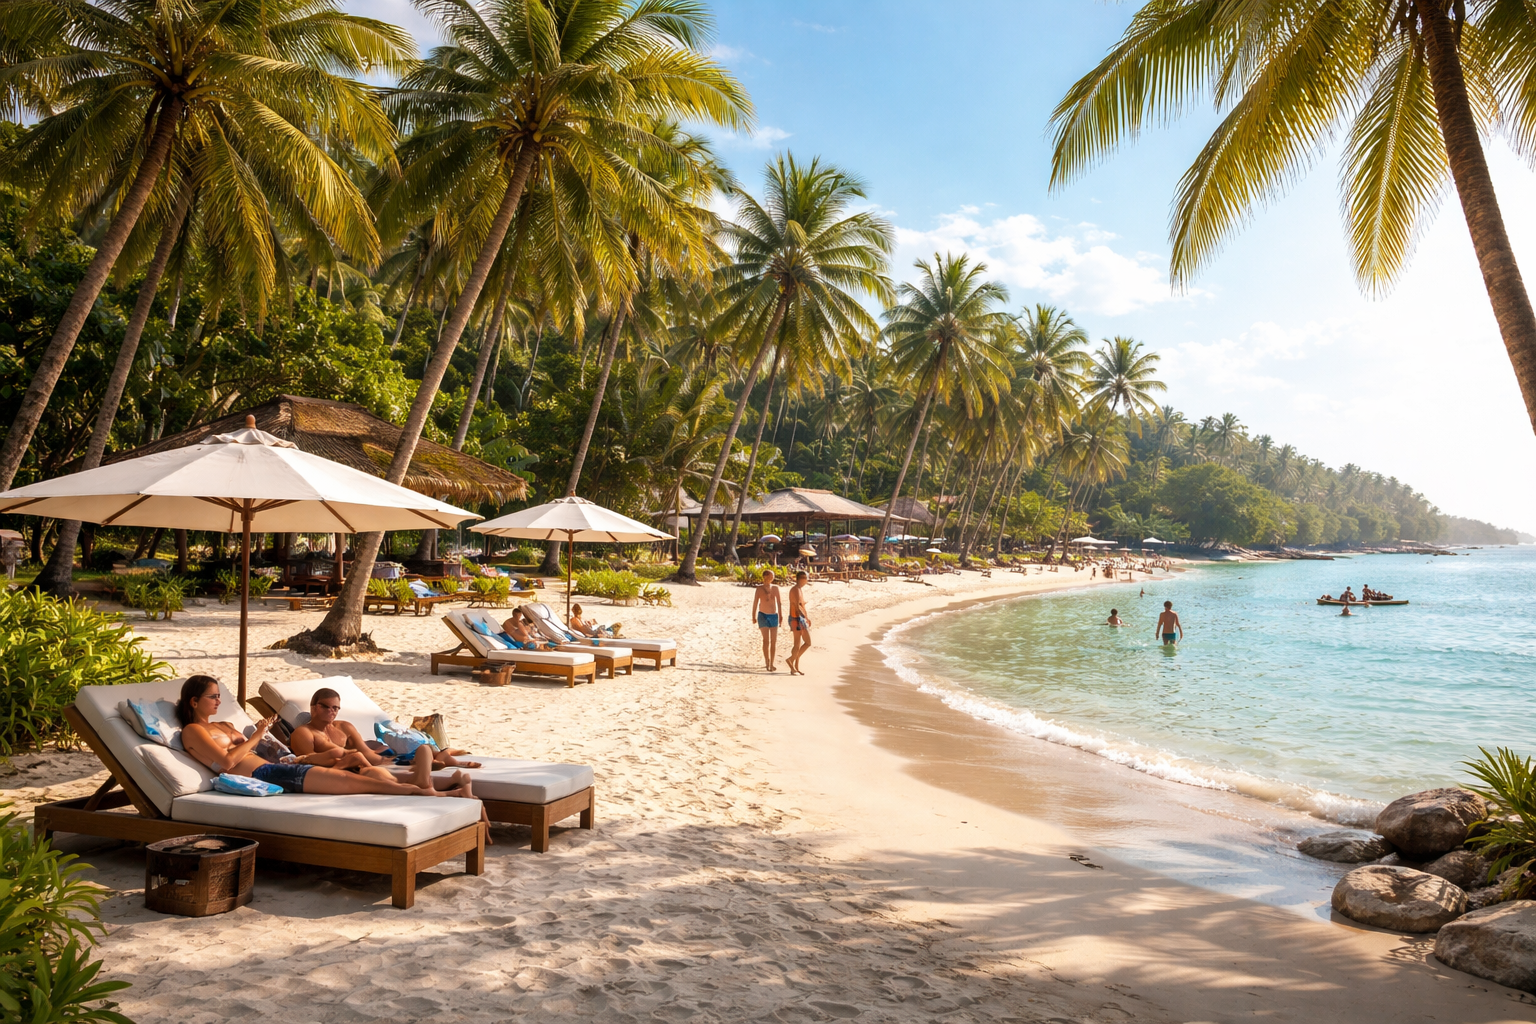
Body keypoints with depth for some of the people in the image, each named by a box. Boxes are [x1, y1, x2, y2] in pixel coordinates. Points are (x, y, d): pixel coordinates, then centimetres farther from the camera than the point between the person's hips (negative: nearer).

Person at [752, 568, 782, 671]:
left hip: (774, 616, 3)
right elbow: (755, 603, -2)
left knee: (774, 640, 2)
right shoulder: (759, 589, -4)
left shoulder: (775, 588, 3)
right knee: (766, 639, -9)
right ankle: (767, 661, 1)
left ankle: (771, 663, 9)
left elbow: (778, 602, 7)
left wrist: (780, 615, 4)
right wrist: (753, 617, -3)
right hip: (763, 615, -3)